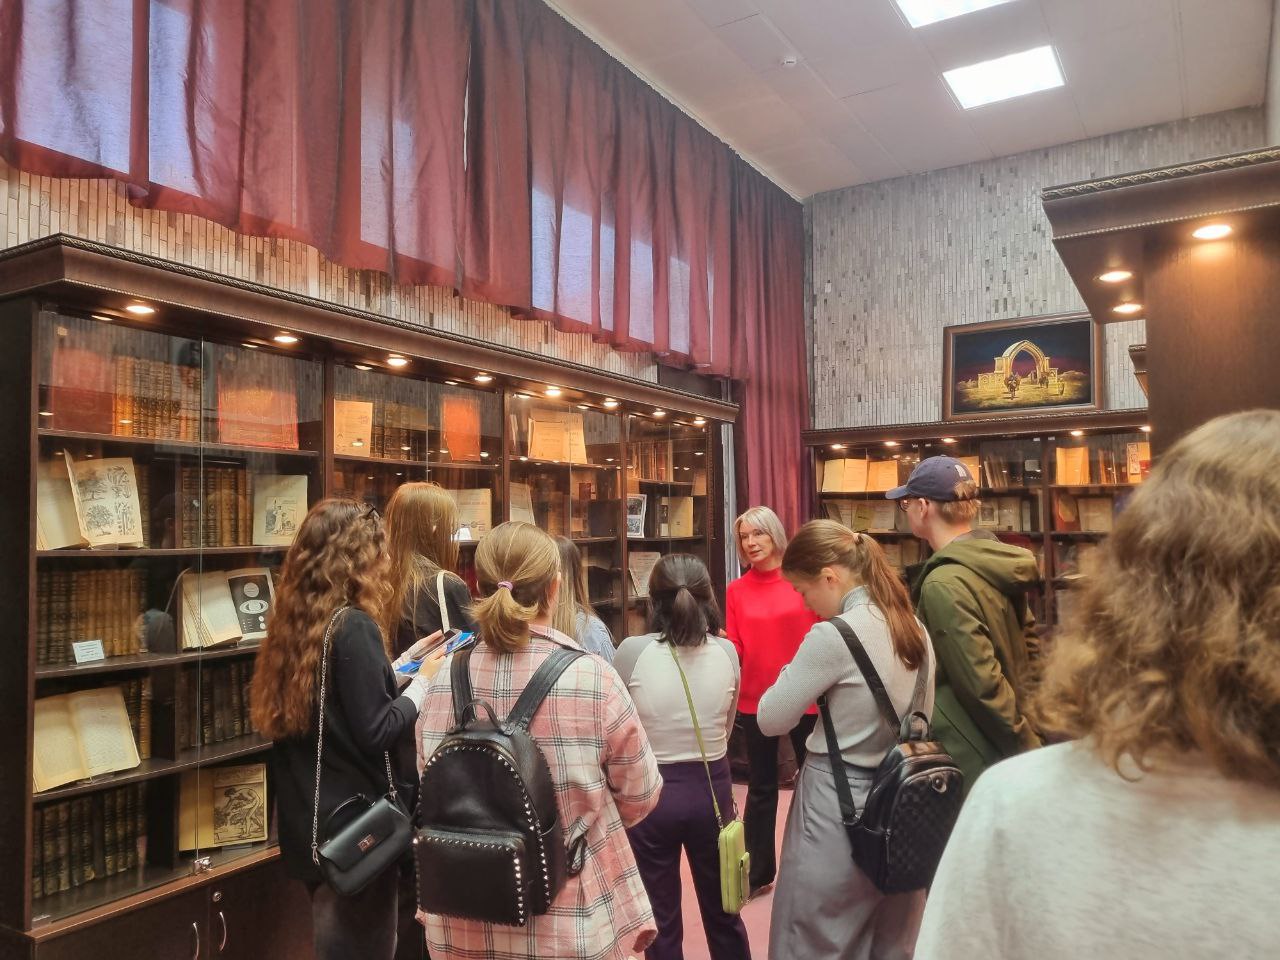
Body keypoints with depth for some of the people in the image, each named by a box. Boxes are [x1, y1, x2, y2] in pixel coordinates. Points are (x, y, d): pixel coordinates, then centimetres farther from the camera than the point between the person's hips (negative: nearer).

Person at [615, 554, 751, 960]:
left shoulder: (632, 651, -16)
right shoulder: (726, 652, -9)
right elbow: (726, 728, 5)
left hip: (649, 790, -2)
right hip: (712, 787, 3)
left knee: (661, 918, 15)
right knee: (722, 912, 22)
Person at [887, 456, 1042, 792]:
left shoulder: (944, 584, -23)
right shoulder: (997, 564, 4)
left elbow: (982, 685, -24)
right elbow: (1028, 639, 13)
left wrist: (1026, 750, -15)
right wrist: (1023, 723, 15)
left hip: (972, 761, -8)